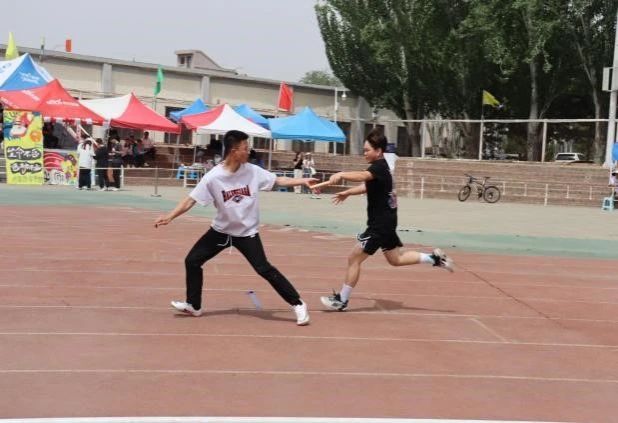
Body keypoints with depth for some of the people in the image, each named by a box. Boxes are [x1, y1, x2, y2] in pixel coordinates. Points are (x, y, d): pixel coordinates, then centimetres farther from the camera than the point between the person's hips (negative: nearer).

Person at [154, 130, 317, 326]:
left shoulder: (252, 171, -12)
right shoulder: (213, 177, -19)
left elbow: (278, 180, -3)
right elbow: (191, 200, -19)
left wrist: (303, 181, -9)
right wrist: (170, 216, -29)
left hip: (247, 232, -1)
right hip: (221, 230, 2)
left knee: (264, 269, -13)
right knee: (192, 261, 3)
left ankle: (297, 304, -2)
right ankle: (193, 305, 22)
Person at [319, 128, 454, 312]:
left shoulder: (379, 166, -19)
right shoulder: (381, 167, 11)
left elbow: (363, 176, -43)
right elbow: (367, 186, 29)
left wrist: (341, 175, -55)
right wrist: (347, 193, 21)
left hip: (381, 223, -10)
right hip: (385, 221, 10)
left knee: (354, 259, -4)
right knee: (395, 259, 20)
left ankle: (341, 300, 4)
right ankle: (434, 257, 18)